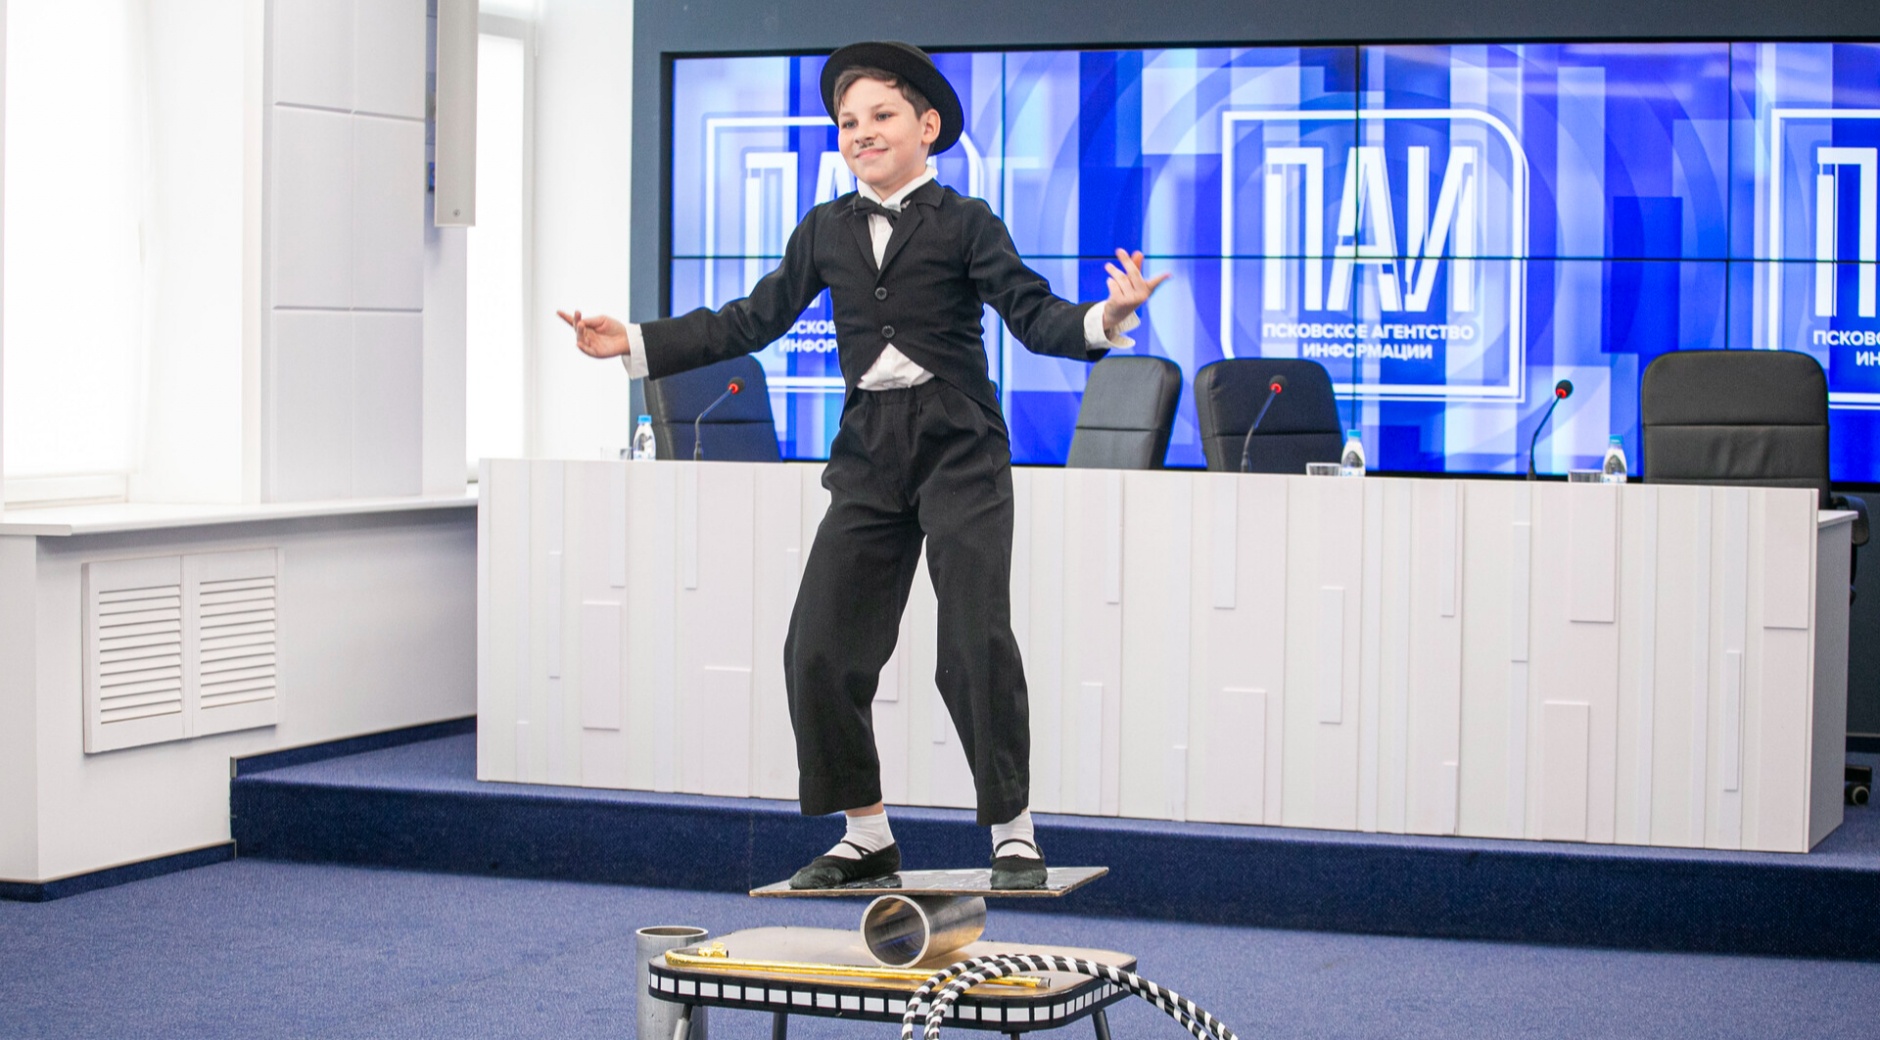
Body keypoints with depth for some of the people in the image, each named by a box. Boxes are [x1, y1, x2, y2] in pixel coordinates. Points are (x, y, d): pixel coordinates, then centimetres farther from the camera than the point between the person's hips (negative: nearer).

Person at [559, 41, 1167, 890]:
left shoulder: (963, 221, -2)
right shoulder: (826, 230, 11)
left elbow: (1032, 316, -10)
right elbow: (751, 322, 14)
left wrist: (1103, 319, -31)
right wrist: (634, 343, 10)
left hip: (959, 446, -5)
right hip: (870, 451, 5)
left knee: (977, 639, -10)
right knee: (818, 649, 0)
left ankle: (1013, 834, 4)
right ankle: (866, 835, 16)